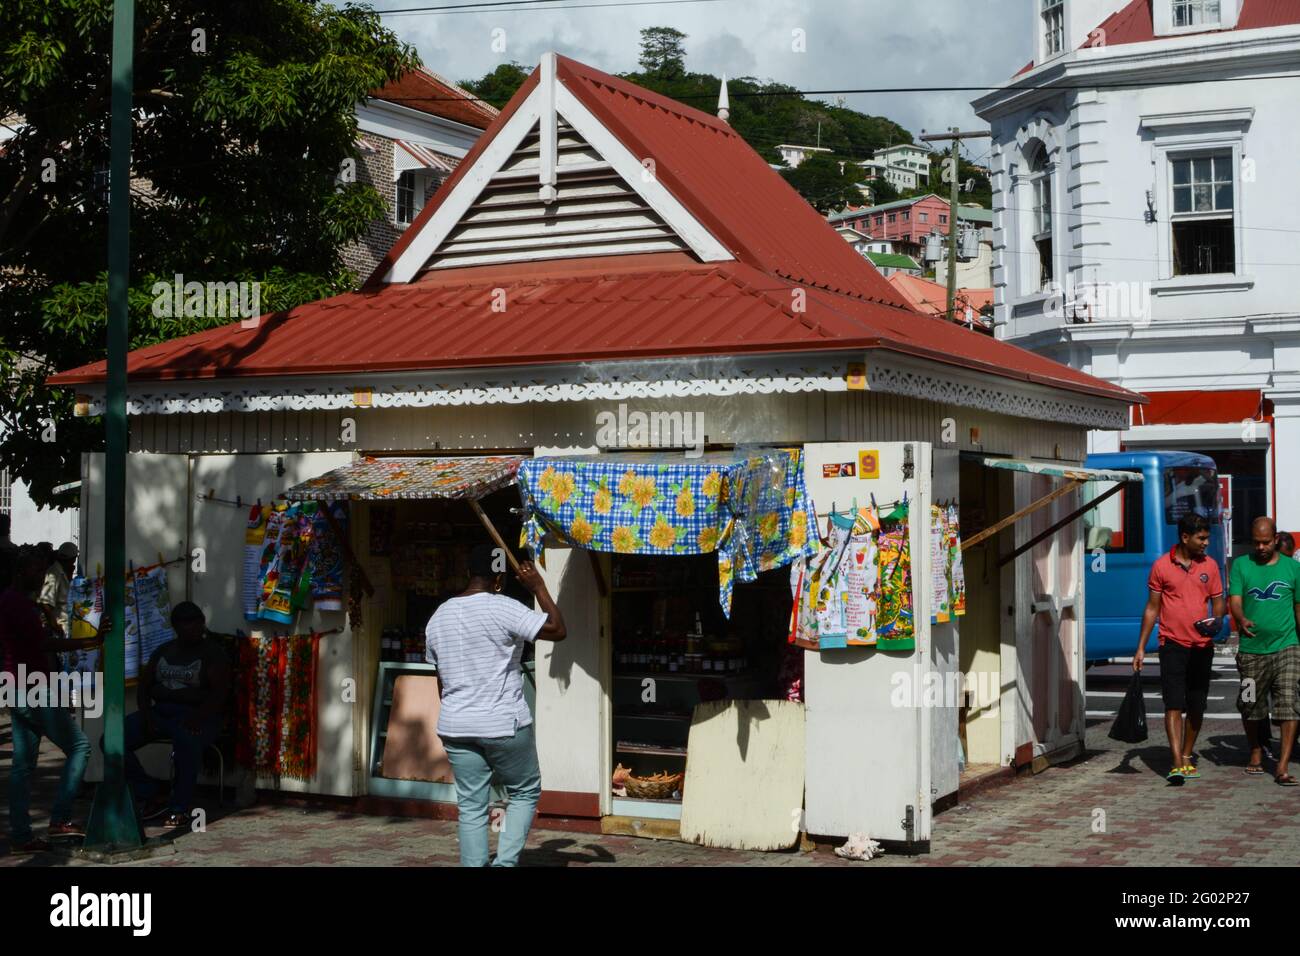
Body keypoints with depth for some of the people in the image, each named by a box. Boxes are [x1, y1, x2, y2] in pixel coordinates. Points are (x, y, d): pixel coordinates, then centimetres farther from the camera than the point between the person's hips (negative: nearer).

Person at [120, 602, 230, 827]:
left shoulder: (213, 654, 1)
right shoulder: (163, 652, 17)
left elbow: (220, 693, -11)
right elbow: (143, 686, 14)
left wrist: (197, 717, -28)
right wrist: (146, 714, -7)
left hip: (197, 715, -5)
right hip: (160, 713, 5)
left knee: (187, 740, -42)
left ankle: (180, 807, -27)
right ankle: (149, 797, -7)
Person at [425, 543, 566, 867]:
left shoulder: (438, 616, 8)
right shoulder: (504, 608, -13)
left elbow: (441, 681, 14)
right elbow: (558, 630, -11)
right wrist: (539, 587, -2)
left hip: (455, 727, 5)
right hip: (505, 724, -5)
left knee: (471, 807, 8)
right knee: (525, 792, 13)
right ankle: (506, 861, 1)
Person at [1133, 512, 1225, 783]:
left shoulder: (1210, 565, 7)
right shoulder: (1161, 566, 0)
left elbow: (1218, 601, 12)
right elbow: (1152, 607, 5)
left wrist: (1216, 620, -13)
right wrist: (1141, 648, 3)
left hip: (1202, 646, 3)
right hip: (1173, 644, -3)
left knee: (1197, 706, 9)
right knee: (1174, 704, -11)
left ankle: (1187, 756, 23)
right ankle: (1177, 764, -17)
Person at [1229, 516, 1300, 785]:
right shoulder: (1241, 565, 6)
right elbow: (1234, 599, -5)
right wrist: (1241, 620, -26)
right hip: (1251, 649, 1)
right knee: (1251, 706, 10)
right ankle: (1256, 752, 33)